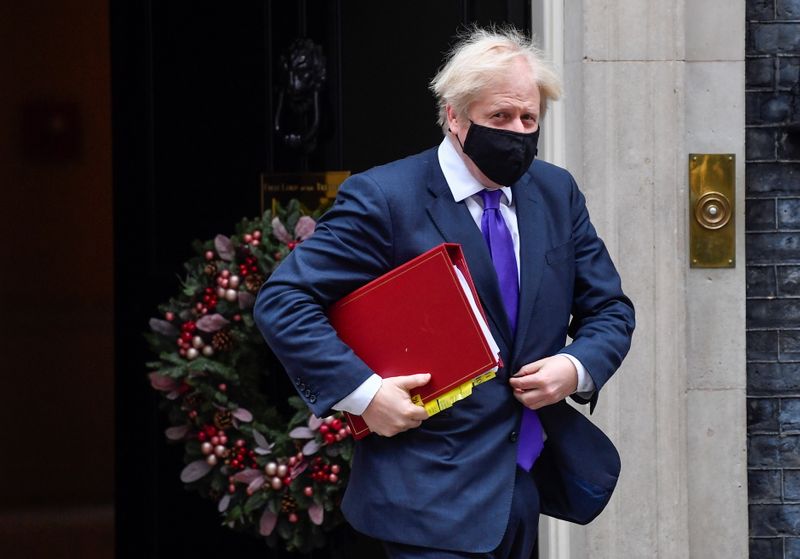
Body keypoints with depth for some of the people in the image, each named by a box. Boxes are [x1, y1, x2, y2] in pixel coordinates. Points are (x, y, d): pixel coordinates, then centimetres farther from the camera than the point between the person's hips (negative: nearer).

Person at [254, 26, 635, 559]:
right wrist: (362, 391, -22)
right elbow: (283, 301, -12)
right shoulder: (383, 199, -11)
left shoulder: (558, 193, 8)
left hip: (527, 485, 6)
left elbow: (609, 309, 15)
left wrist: (578, 368, -7)